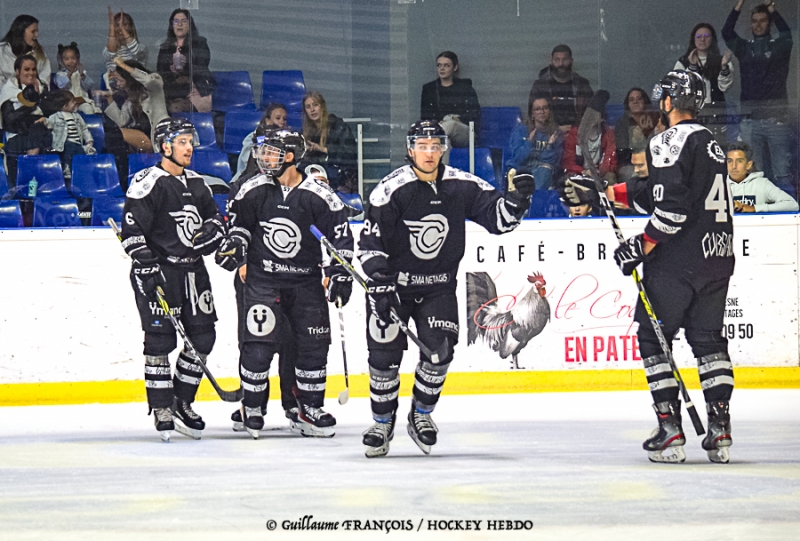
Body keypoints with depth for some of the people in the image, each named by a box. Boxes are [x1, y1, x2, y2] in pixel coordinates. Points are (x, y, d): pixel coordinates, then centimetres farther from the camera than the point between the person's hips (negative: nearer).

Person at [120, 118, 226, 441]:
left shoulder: (196, 183, 14)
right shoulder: (147, 183, -9)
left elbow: (216, 217, 23)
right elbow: (132, 230, -13)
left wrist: (212, 230, -1)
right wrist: (147, 265, -20)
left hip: (193, 269, 7)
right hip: (159, 273, -7)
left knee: (202, 338, 5)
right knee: (160, 341, -7)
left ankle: (182, 404, 17)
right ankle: (162, 409, 0)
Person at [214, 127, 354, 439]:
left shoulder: (319, 196, -9)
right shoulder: (253, 190, -3)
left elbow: (341, 235, -4)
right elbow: (238, 219, 13)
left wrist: (340, 273, -8)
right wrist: (234, 243, -4)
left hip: (306, 280, 0)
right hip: (262, 277, 0)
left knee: (314, 343, 2)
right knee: (259, 342, -10)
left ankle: (309, 410, 15)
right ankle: (251, 407, 6)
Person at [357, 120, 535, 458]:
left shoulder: (461, 186, -4)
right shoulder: (391, 190, -14)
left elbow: (498, 219, 0)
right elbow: (370, 242, -14)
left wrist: (516, 200, -20)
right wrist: (380, 284, -22)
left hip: (438, 286, 2)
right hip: (393, 282, -2)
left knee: (440, 349, -10)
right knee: (384, 353, -6)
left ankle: (421, 415, 12)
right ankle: (382, 423, 13)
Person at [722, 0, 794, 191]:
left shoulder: (778, 46, 8)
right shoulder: (744, 48, 14)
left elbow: (786, 34, -12)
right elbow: (727, 33, -1)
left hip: (776, 118, -2)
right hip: (750, 120, 2)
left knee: (782, 172, -6)